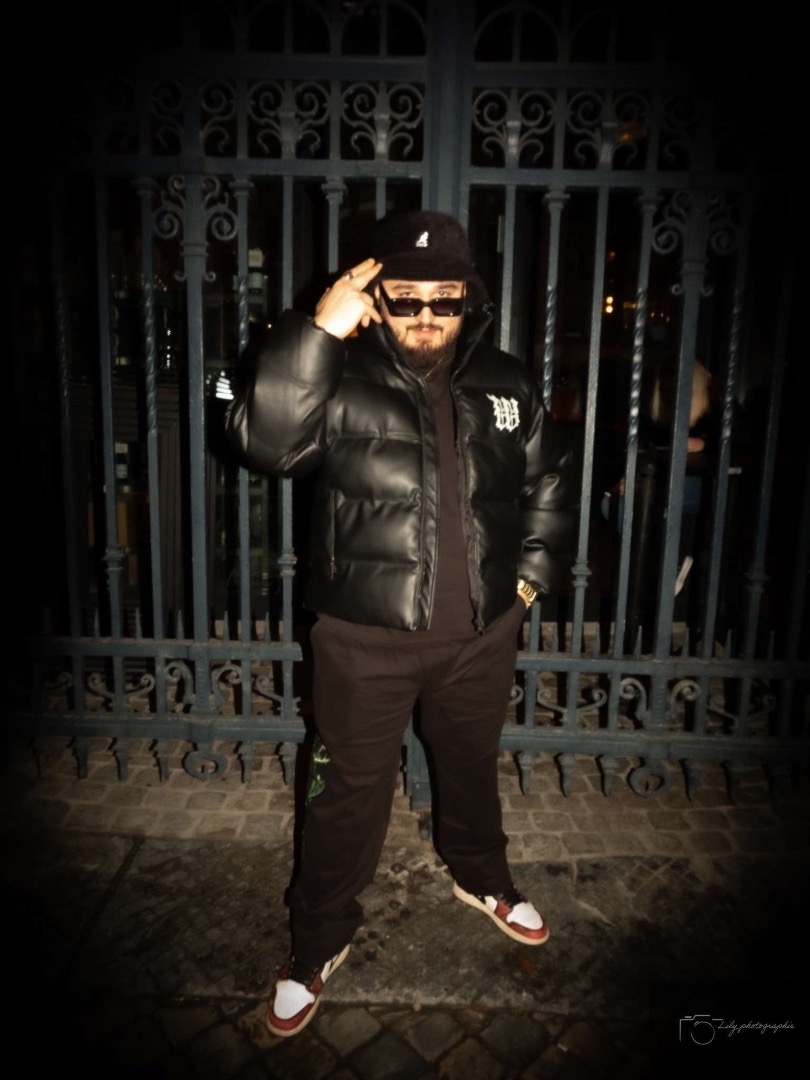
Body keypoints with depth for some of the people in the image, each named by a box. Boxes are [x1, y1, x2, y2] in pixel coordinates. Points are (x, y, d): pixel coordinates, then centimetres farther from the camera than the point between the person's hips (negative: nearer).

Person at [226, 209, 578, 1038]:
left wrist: (533, 573, 8)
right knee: (350, 792, 11)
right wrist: (318, 331, -32)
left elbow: (549, 484, 13)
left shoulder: (506, 384, 2)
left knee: (473, 769, 25)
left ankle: (481, 879, 55)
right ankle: (319, 944, 35)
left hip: (482, 635, 4)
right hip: (365, 639, -3)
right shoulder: (339, 379, -11)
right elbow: (266, 441, -29)